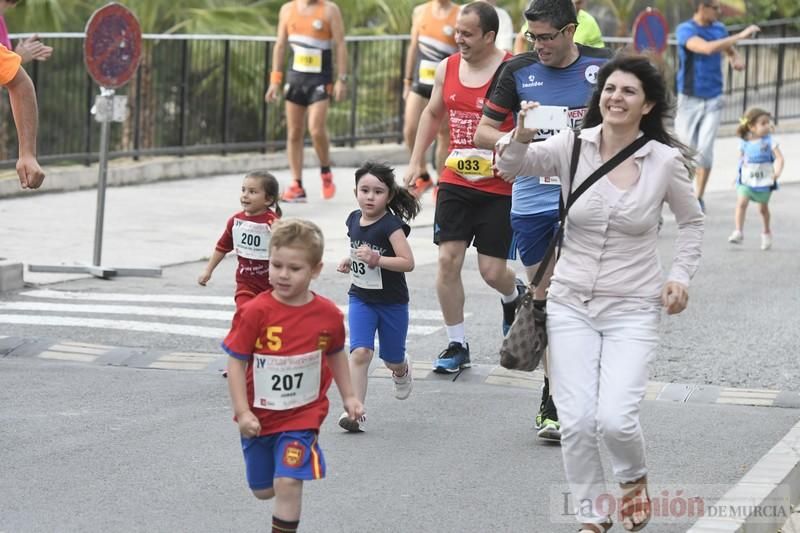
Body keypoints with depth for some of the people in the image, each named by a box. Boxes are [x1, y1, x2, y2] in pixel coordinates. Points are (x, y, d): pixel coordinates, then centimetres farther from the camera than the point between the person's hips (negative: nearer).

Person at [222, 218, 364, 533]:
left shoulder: (328, 315, -7)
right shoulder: (255, 312, -16)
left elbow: (335, 354, 13)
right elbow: (236, 363, -13)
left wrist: (348, 396, 15)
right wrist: (242, 412, -17)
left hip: (302, 416, -1)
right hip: (259, 418, 1)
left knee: (288, 483, -17)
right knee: (262, 491, 16)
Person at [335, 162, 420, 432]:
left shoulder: (391, 225, -18)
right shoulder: (354, 220, 0)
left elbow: (408, 262, -25)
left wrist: (376, 259, -35)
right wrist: (349, 261, 3)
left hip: (392, 301, -3)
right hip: (361, 298, 3)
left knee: (392, 360, 14)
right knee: (360, 352, -16)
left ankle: (403, 371, 52)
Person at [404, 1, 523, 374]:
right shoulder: (447, 69, 4)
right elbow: (433, 114, 20)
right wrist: (416, 161, 18)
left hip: (500, 189, -4)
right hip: (455, 182, 5)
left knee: (492, 270, -1)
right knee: (448, 259, -4)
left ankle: (513, 297, 37)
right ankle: (456, 346, 7)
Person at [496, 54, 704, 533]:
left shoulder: (666, 161, -6)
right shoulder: (574, 146, -5)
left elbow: (692, 222, 9)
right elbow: (513, 168, -15)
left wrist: (681, 275, -3)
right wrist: (522, 137, -36)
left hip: (633, 310, -1)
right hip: (572, 305, 1)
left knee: (615, 419, -14)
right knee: (576, 421, -5)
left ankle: (634, 478, 21)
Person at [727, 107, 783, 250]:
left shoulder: (770, 141, -9)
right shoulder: (744, 143, -1)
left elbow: (779, 158, -14)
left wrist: (777, 171, -31)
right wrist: (739, 175, 13)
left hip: (764, 181, -1)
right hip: (746, 180, 1)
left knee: (763, 207, 12)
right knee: (741, 202, -16)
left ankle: (766, 233, 33)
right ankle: (738, 232, -17)